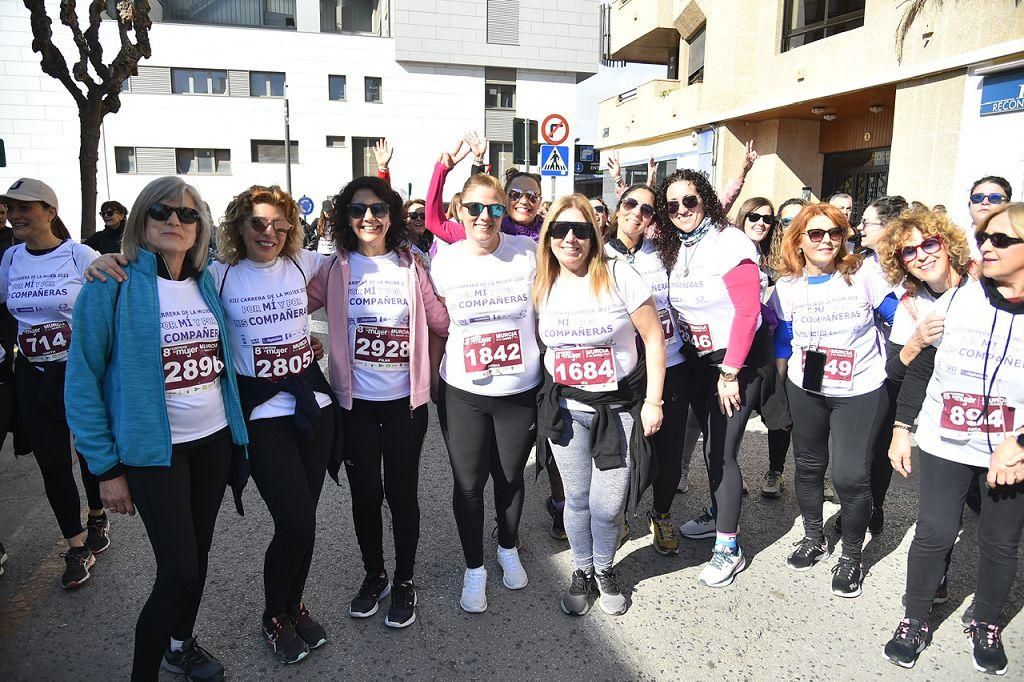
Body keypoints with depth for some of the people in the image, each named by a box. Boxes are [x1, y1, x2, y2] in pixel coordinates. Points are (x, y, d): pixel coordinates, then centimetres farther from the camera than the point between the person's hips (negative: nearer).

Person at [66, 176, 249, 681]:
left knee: (197, 552, 16)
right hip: (154, 449, -5)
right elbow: (83, 379, -10)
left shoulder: (208, 283, 3)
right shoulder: (113, 285, -11)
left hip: (215, 440, 5)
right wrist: (107, 468, -10)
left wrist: (237, 430, 6)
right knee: (179, 569, -5)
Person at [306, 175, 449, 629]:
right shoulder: (336, 268, 1)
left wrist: (431, 373, -3)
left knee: (401, 492, 7)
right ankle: (374, 576, 32)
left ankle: (404, 582, 26)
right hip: (354, 402, 1)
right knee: (365, 493, 11)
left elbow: (441, 323, 2)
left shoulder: (410, 266, 0)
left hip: (405, 401, -1)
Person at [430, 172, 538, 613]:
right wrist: (429, 379, 7)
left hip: (521, 392, 0)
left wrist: (550, 367, 3)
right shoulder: (445, 262, -4)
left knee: (510, 477, 17)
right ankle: (474, 568, 31)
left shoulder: (529, 253, -8)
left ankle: (508, 548, 44)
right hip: (462, 394, 1)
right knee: (468, 484, 9)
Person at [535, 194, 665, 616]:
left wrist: (653, 402, -9)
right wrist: (542, 399, 8)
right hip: (565, 408, 3)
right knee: (577, 499, 12)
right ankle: (583, 571, 36)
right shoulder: (542, 286, 2)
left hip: (620, 407, -2)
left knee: (607, 506, 2)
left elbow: (654, 339, -7)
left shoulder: (619, 277, -10)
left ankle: (605, 570, 31)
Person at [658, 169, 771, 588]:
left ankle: (729, 549, 7)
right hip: (697, 360, 7)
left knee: (722, 451, -6)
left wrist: (730, 372, -18)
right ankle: (719, 514, 38)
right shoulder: (673, 248, 3)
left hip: (737, 359, -7)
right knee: (709, 442, 18)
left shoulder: (730, 243, -17)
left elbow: (747, 311, -19)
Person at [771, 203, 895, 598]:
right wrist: (781, 387, 10)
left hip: (861, 392, -3)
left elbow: (898, 318, -1)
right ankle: (813, 539, 37)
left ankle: (851, 555, 18)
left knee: (850, 475, -6)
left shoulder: (862, 276, -10)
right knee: (808, 466, 14)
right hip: (806, 391, 3)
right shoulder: (787, 286, -2)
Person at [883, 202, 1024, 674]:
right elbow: (919, 369, 3)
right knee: (935, 533, 3)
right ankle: (916, 621, 23)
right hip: (943, 445, 1)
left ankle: (986, 625, 36)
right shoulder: (956, 299, -3)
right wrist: (901, 430, 3)